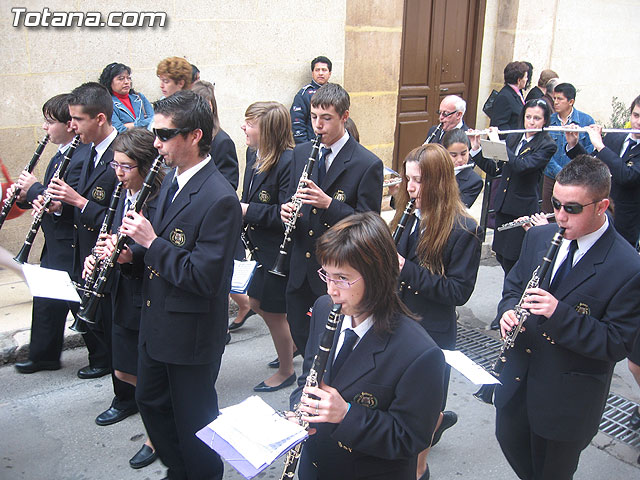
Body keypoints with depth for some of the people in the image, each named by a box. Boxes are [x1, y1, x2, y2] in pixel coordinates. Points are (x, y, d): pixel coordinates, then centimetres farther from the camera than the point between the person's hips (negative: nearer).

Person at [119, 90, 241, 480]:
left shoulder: (220, 199, -25)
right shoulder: (172, 181, 4)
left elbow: (204, 276, -28)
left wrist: (152, 242, -24)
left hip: (191, 334, -9)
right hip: (157, 321, 10)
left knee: (192, 418, 10)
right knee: (150, 401, 24)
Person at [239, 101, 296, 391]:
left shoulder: (289, 162, -25)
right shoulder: (253, 154, 3)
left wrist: (248, 211, -22)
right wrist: (239, 209, -1)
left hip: (281, 251, -9)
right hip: (261, 247, 9)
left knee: (273, 311, 7)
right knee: (257, 303, 20)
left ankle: (286, 371, 30)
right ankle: (295, 342, 46)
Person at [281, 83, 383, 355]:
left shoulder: (368, 164, -12)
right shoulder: (301, 153, 6)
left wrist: (329, 204, -28)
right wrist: (286, 210, -10)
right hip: (300, 268, 6)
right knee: (299, 333, 17)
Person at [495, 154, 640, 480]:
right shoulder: (539, 237, -3)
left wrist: (560, 314, -33)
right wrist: (508, 310, -13)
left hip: (568, 398, -5)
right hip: (518, 377, 6)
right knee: (509, 440, 26)